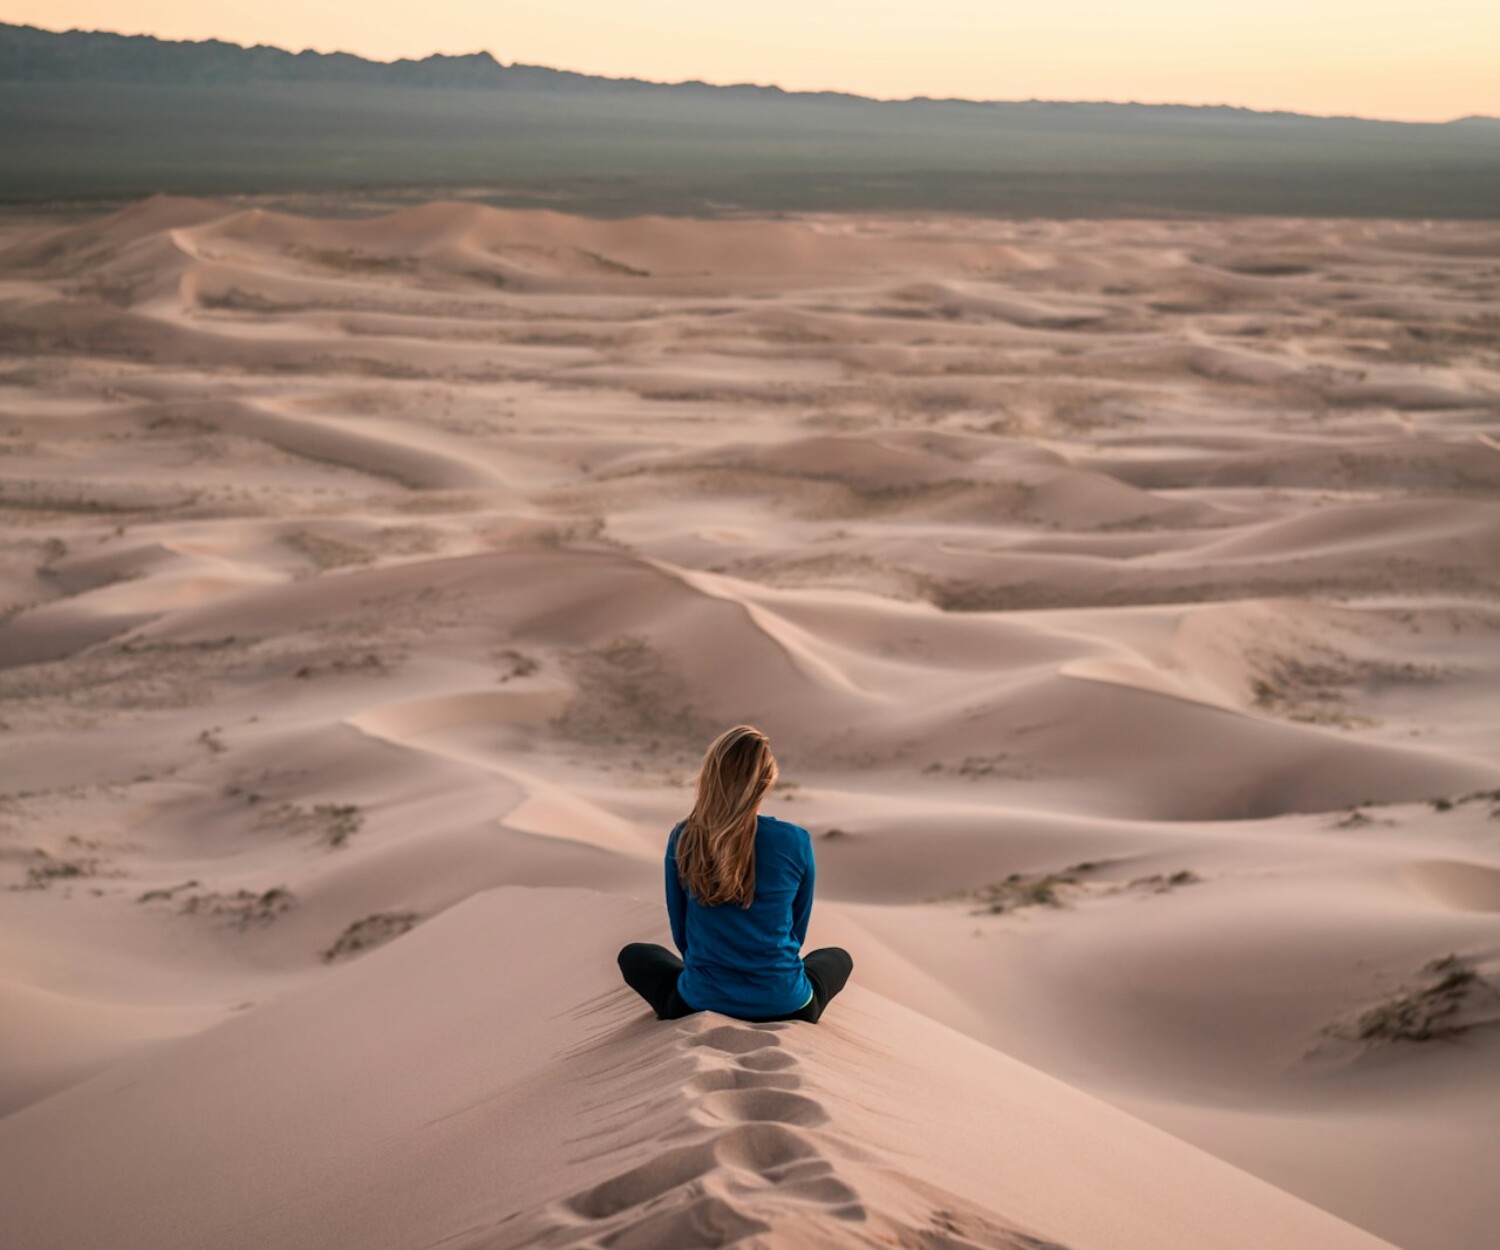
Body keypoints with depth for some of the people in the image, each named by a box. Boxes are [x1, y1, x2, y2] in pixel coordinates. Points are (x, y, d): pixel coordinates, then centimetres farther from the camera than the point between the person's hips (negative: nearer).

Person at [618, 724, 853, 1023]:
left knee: (633, 955, 31)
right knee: (838, 957, 33)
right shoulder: (796, 842, -10)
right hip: (784, 1007, 0)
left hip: (702, 1004, 0)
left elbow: (681, 933, 4)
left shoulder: (684, 838, -9)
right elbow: (796, 931, 5)